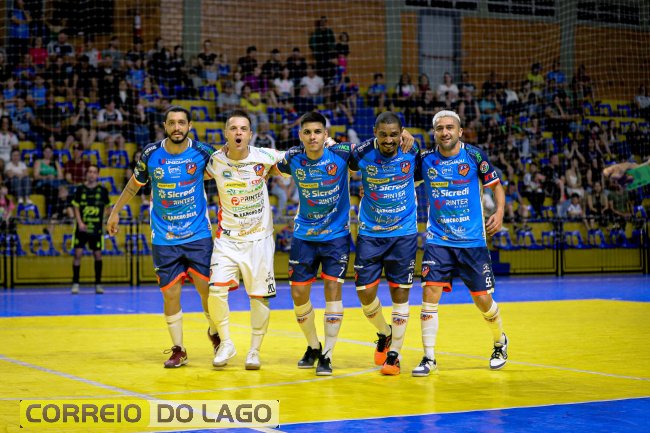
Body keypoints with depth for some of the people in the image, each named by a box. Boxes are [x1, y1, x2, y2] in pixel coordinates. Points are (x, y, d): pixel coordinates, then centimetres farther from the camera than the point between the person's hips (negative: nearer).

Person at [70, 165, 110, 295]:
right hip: (82, 228, -1)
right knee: (78, 253, -5)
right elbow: (76, 207, 0)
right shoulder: (80, 189, -1)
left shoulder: (102, 190, 0)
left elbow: (107, 207, 11)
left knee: (98, 255, 2)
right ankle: (75, 284, 2)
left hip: (97, 228, 1)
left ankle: (98, 284, 13)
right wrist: (80, 222, -12)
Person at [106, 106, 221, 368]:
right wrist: (116, 211, 21)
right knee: (170, 294, 0)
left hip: (199, 235, -1)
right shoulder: (150, 154, -4)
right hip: (163, 239, 1)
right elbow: (135, 184, 14)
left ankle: (214, 333, 27)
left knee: (207, 288, -3)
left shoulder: (202, 152, -7)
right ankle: (178, 350, 16)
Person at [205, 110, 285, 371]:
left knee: (260, 296, 2)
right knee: (216, 290, -15)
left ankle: (255, 351, 20)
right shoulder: (215, 161, -7)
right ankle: (226, 344, 6)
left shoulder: (265, 158, -10)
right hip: (227, 238, 0)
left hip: (259, 238, 0)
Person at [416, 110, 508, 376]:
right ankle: (429, 358, -2)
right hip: (437, 241, 1)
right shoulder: (425, 159, -1)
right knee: (430, 294, -12)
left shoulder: (474, 156, -4)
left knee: (483, 299, 5)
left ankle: (500, 342, 34)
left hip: (472, 241, -1)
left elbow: (496, 185, 6)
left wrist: (499, 212, -9)